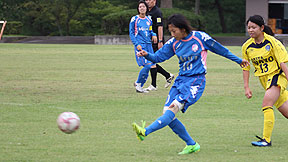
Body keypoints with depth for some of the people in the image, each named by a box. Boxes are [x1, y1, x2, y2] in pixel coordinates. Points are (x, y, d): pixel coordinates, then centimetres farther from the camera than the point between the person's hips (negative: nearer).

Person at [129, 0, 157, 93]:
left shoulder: (149, 20, 13)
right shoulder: (134, 19, -1)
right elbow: (131, 33, 0)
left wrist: (153, 35, -1)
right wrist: (136, 44, -11)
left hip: (148, 44, 6)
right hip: (140, 45, -6)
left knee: (150, 65, 2)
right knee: (147, 65, -17)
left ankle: (139, 85, 17)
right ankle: (138, 84, 0)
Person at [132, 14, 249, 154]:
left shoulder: (200, 37, -6)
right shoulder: (174, 43, 6)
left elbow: (220, 49, 6)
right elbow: (159, 57, 5)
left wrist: (238, 60, 17)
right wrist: (147, 55, -18)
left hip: (196, 81, -6)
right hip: (181, 79, 7)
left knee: (173, 107, -24)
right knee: (167, 114, -4)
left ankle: (145, 132, -40)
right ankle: (191, 145, 7)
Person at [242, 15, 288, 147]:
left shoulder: (272, 42, -13)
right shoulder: (247, 47, 1)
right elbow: (245, 68, 11)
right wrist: (246, 87, 7)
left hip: (276, 75, -5)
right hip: (264, 79, 5)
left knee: (266, 104, -23)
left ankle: (266, 139, -21)